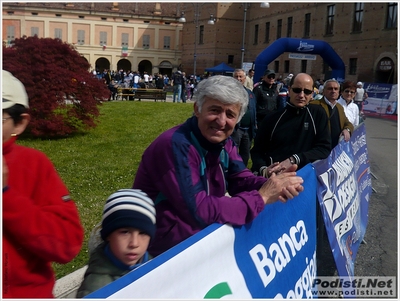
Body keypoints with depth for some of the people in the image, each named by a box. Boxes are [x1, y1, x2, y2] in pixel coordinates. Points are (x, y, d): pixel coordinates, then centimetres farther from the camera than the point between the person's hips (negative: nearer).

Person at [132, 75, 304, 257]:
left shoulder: (223, 141, 0)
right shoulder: (175, 145, -29)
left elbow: (241, 180, -2)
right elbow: (198, 210, -33)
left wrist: (274, 186, -24)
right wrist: (261, 197, -28)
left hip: (202, 228, 8)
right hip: (164, 239, -8)